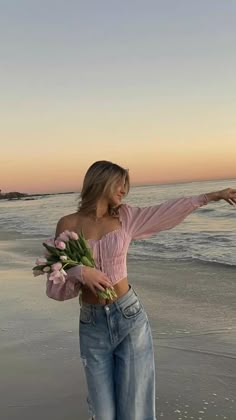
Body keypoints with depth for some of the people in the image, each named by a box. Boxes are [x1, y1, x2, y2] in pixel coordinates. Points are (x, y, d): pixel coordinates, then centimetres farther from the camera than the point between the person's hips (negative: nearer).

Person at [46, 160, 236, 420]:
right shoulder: (68, 224, -3)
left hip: (130, 318, 2)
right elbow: (55, 286, -2)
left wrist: (211, 196, 17)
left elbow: (168, 211, 13)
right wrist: (79, 273, -21)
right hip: (93, 325, -1)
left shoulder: (124, 217, 3)